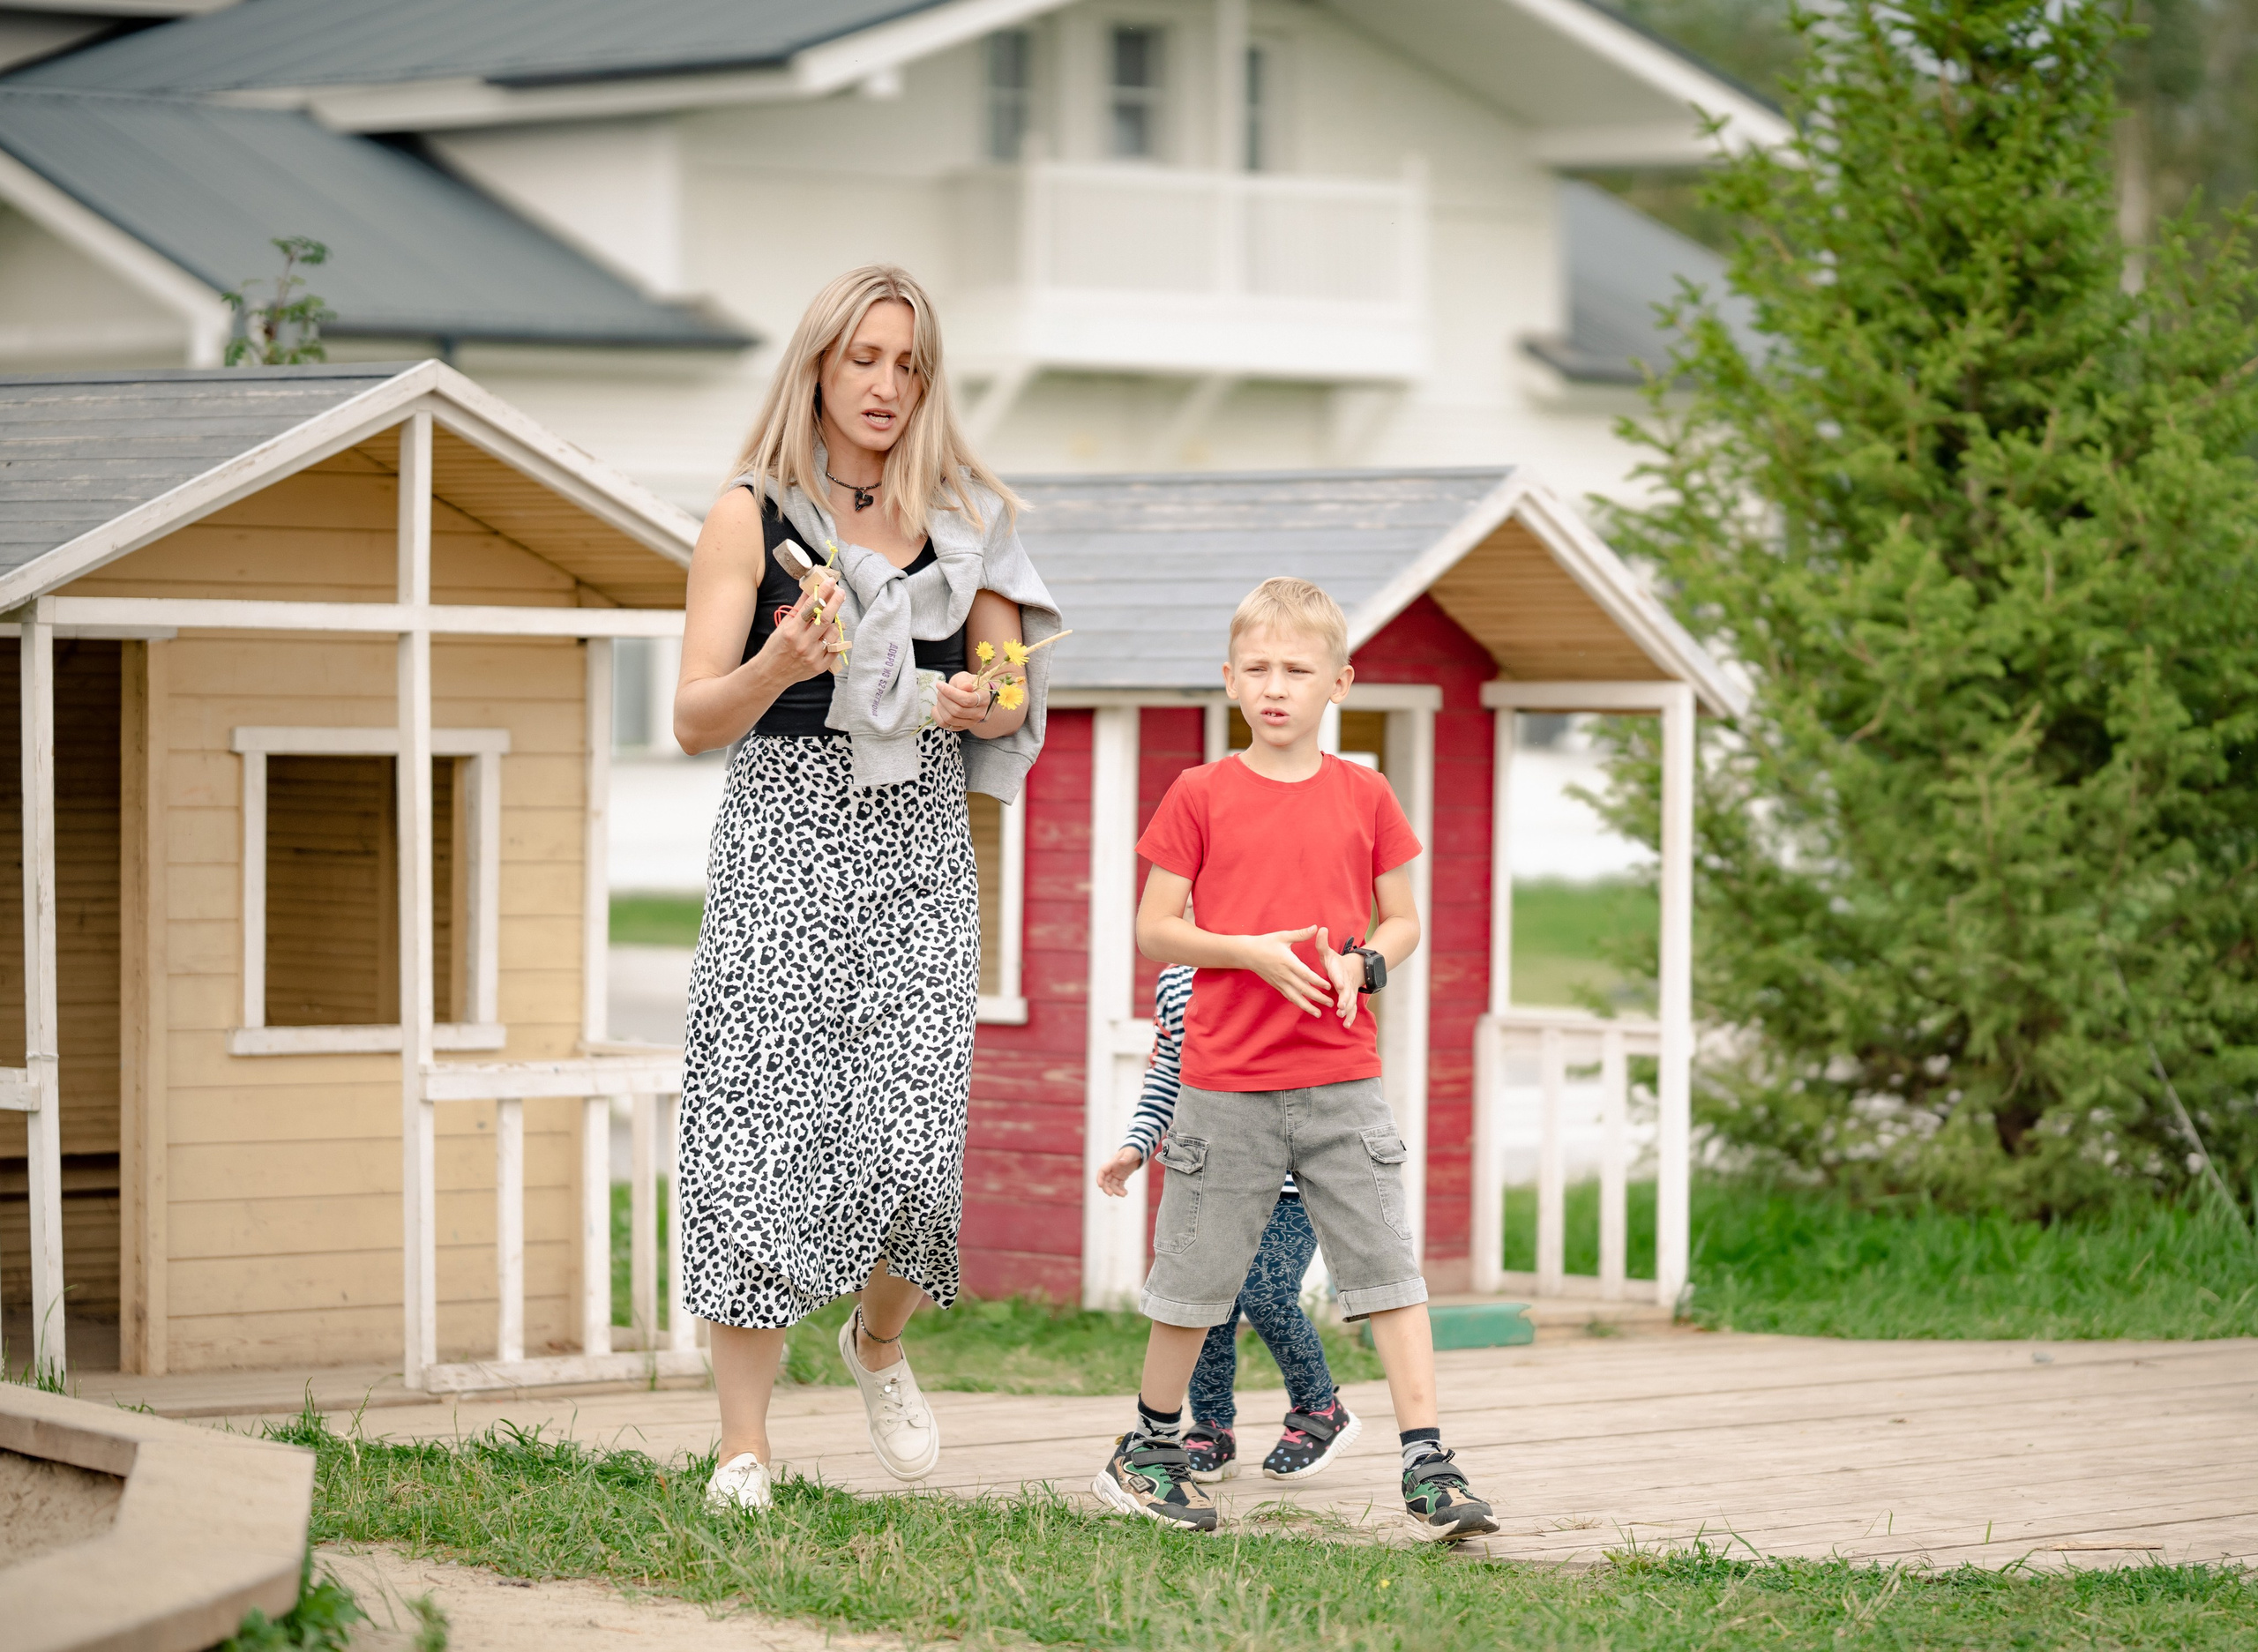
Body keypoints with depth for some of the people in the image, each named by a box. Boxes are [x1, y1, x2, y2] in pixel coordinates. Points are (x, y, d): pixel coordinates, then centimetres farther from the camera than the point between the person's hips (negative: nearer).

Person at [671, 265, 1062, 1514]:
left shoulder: (963, 519, 11)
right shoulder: (753, 516, 2)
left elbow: (1013, 696, 15)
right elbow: (695, 719, -3)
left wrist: (983, 706, -8)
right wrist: (782, 665, -23)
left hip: (920, 851, 2)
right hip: (784, 846, -2)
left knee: (915, 1142, -8)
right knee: (760, 1133, -9)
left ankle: (878, 1341, 25)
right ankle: (743, 1450, -3)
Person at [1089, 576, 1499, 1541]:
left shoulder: (1365, 797, 5)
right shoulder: (1201, 795, 0)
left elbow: (1404, 921, 12)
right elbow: (1154, 930, 1)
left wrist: (1361, 964, -9)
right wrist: (1250, 951, -14)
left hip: (1341, 1078, 1)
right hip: (1226, 1082, -1)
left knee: (1389, 1266, -5)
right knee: (1194, 1276, 6)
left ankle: (1427, 1467, -5)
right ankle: (1151, 1447, 25)